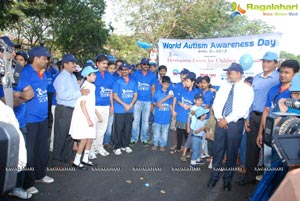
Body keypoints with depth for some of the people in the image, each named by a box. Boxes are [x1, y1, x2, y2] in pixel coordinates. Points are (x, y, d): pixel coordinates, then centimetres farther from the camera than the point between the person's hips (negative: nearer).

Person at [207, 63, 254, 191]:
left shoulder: (247, 89, -4)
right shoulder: (224, 86, 10)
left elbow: (243, 109, -14)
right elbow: (216, 103, 4)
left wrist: (227, 120, -16)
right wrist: (220, 118, -10)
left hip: (235, 123, -3)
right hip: (220, 121, 4)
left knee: (232, 152, 7)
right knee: (217, 150, 7)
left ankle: (227, 179, 23)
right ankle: (214, 176, 21)